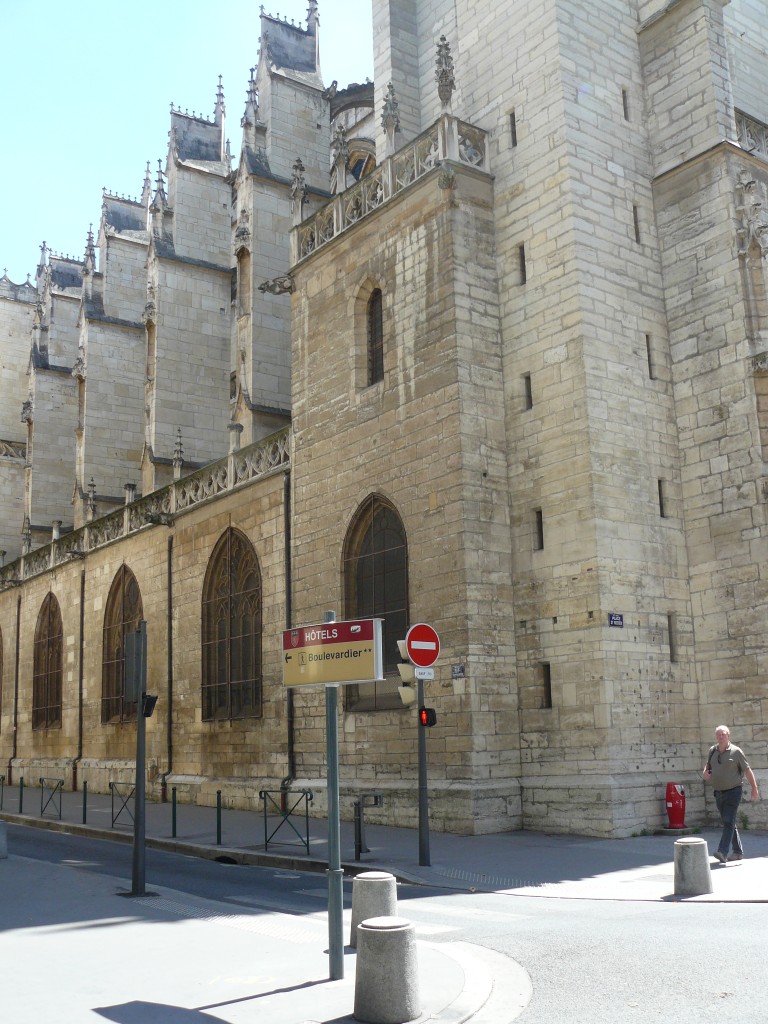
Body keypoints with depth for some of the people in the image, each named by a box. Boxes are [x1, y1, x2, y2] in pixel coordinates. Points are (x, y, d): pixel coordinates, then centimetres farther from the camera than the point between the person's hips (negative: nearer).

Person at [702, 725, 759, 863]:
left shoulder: (736, 751, -6)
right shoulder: (712, 751, 7)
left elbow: (747, 770, -1)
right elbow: (707, 766, 21)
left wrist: (754, 788, -2)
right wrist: (705, 773, -1)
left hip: (733, 791, -6)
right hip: (718, 793, 6)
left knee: (728, 822, -15)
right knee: (728, 823, 12)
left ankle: (722, 852, -24)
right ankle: (738, 852, 24)